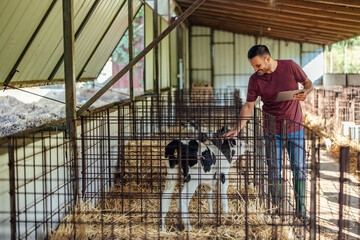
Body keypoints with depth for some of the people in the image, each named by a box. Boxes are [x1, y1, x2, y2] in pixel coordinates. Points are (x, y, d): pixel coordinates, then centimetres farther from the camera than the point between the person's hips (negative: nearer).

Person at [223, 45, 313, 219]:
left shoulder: (290, 67, -7)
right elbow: (248, 106, -4)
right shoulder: (255, 79, -6)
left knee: (299, 169, 3)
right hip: (272, 131, 0)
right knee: (274, 172, 3)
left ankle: (301, 211, 17)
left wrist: (305, 92, -17)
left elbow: (308, 83, 6)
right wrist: (237, 129, -14)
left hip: (295, 128, 0)